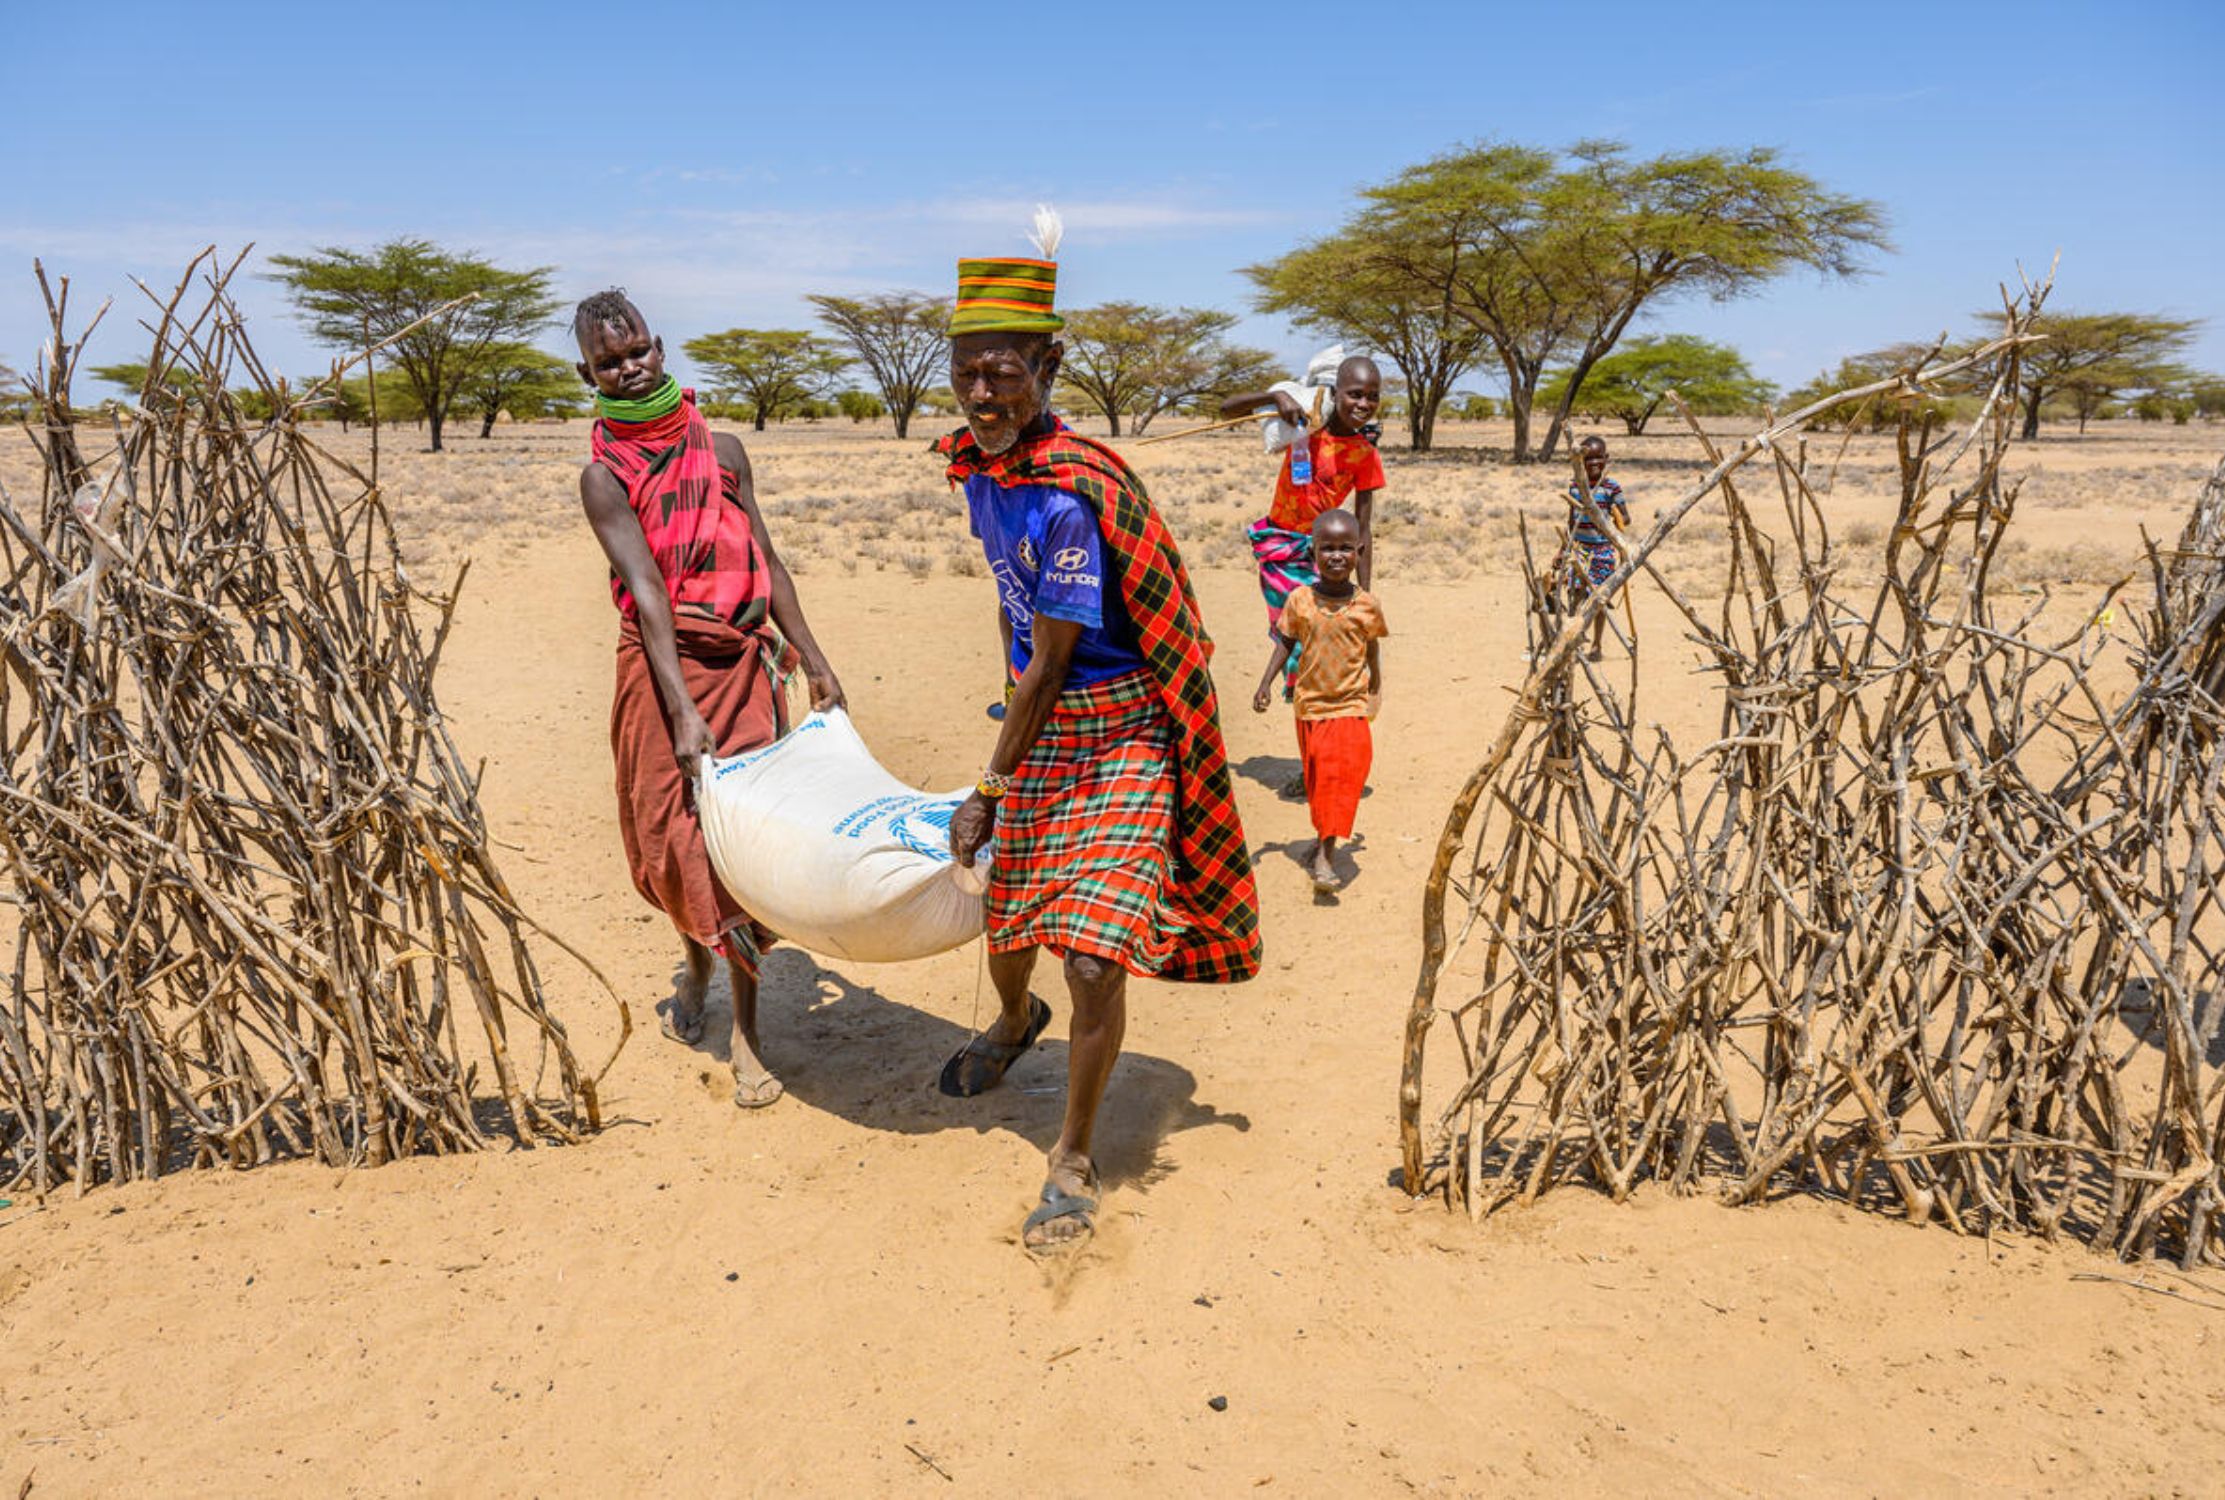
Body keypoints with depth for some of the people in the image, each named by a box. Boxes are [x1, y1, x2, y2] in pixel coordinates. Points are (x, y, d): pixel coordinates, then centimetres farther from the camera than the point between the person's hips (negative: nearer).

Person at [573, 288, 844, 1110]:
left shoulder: (721, 448, 9)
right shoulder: (604, 476, -2)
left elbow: (766, 561, 12)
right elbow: (646, 589, -14)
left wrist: (814, 660, 9)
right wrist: (682, 712, -22)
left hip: (742, 662, 2)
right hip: (660, 668, -2)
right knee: (670, 835, 6)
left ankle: (744, 1034, 5)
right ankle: (697, 971, 36)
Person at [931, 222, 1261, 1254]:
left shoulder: (1072, 498, -26)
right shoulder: (976, 464, 0)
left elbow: (1052, 665, -22)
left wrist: (988, 790, -13)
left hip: (1117, 736, -7)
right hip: (1039, 723, 8)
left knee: (1094, 961, -11)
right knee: (1004, 918, 20)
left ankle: (1073, 1159, 12)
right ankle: (1013, 1021, 56)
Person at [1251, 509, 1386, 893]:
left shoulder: (1367, 605, -5)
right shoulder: (1300, 600, -6)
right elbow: (1286, 642, 4)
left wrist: (1375, 687, 18)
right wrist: (1266, 682, -4)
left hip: (1350, 705, -2)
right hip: (1310, 704, 2)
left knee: (1340, 776, -13)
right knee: (1316, 779, 13)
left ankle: (1325, 853, -12)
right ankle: (1323, 837, 33)